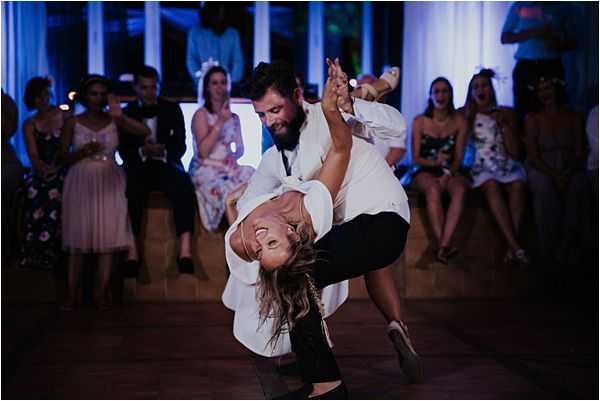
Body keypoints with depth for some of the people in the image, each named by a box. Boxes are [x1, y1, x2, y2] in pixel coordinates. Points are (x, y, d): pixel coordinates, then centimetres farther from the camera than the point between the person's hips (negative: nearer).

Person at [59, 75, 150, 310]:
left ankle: (102, 292, -9)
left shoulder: (113, 120, 6)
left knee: (108, 235, -9)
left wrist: (120, 116, -17)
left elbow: (145, 132, -8)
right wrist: (83, 151, -14)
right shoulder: (73, 123, 6)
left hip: (109, 181, 0)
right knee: (78, 235, -6)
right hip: (81, 181, 0)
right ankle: (71, 292, -5)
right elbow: (64, 158, 4)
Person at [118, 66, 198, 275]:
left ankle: (185, 250, -37)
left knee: (184, 186, -32)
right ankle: (133, 252, -36)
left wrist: (163, 151, -17)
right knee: (129, 191, -34)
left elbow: (180, 145, 4)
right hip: (138, 165, 0)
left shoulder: (172, 109, 12)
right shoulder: (126, 113, 11)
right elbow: (124, 151, 3)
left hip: (167, 163, 1)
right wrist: (142, 151, -19)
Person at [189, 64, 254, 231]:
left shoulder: (234, 117, 19)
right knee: (231, 192, -36)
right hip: (207, 169, -5)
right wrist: (220, 123, -12)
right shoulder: (201, 114, 1)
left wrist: (233, 157, -3)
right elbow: (203, 151, -10)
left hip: (228, 168, 5)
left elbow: (240, 149, 21)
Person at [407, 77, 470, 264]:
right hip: (424, 170, -1)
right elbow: (416, 158, -1)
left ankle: (443, 245, -41)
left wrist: (447, 175, -19)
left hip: (451, 170, 1)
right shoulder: (420, 121, 0)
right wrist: (435, 161, -22)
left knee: (460, 189, -34)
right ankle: (443, 245, -34)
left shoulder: (459, 121, 3)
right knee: (433, 189, -37)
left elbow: (458, 157, 1)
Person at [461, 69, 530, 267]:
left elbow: (515, 151, 6)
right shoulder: (467, 115, 11)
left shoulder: (506, 113, 11)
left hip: (508, 165, 1)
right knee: (491, 185, -35)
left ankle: (511, 248, -35)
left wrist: (504, 124, -6)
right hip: (483, 167, -1)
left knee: (518, 183, -33)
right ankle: (517, 247, -42)